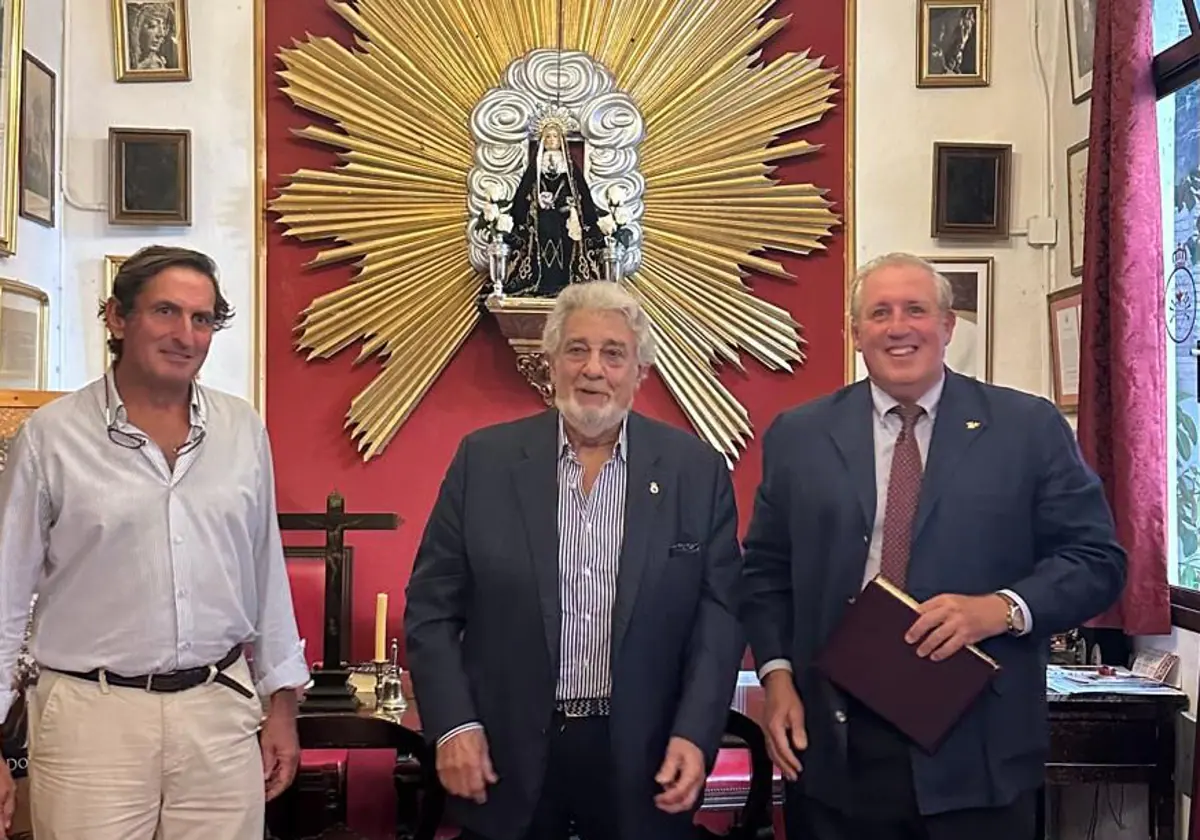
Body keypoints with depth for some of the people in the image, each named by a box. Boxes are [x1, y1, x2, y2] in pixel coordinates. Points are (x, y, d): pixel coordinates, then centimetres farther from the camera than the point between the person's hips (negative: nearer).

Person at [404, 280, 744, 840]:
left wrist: (695, 735, -9)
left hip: (642, 755, 0)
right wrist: (454, 725, -7)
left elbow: (720, 612, 0)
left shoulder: (696, 470, -1)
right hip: (507, 752, 0)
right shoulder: (484, 460, -1)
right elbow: (432, 606, 1)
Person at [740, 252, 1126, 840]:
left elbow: (1097, 560, 0)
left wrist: (1001, 609, -16)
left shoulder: (1030, 428, 1)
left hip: (977, 752, -1)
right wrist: (777, 674, -4)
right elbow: (766, 570, 9)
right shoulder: (797, 436, 6)